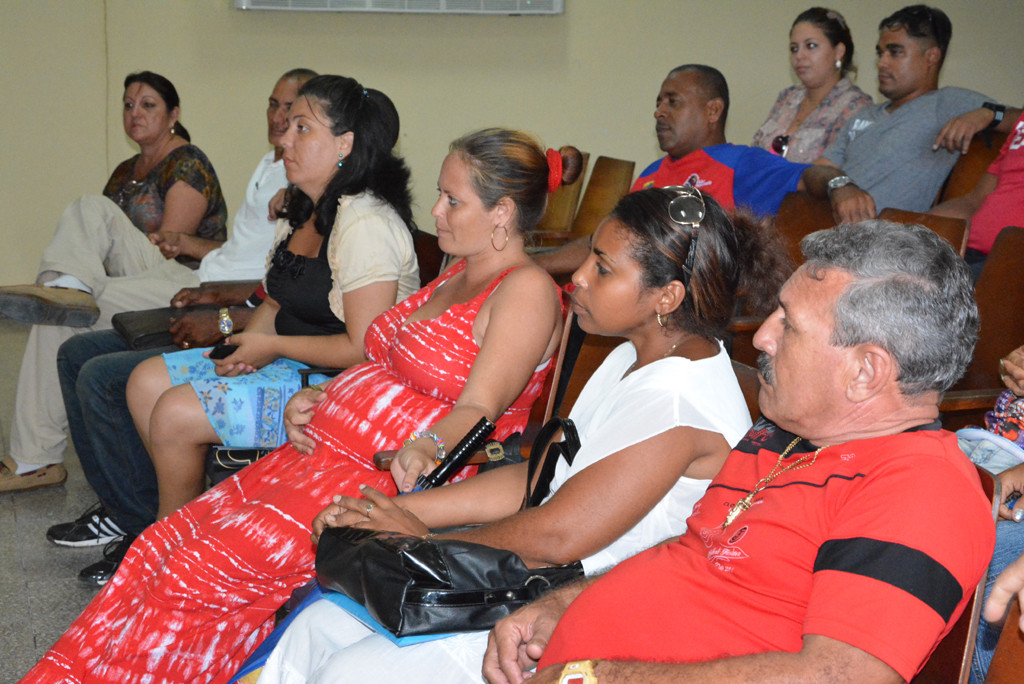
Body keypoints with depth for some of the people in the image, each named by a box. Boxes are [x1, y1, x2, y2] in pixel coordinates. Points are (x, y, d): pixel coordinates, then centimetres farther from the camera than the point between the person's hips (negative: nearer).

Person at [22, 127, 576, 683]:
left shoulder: (526, 289, -8)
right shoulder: (456, 276, 20)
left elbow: (478, 408, -16)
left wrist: (425, 449, -34)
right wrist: (312, 398, 10)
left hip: (389, 480, -9)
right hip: (319, 450, 9)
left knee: (200, 573, -20)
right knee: (158, 547, -4)